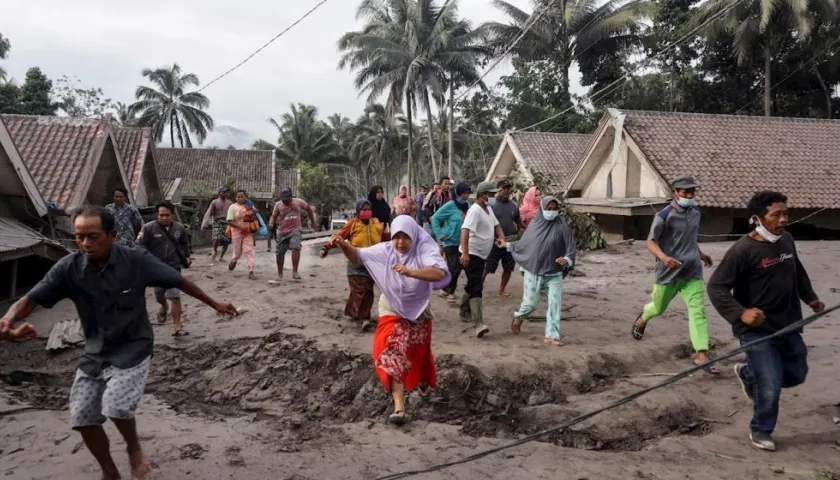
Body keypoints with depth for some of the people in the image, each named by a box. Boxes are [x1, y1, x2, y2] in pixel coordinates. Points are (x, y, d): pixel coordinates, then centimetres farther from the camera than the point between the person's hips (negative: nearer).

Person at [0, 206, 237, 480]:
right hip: (95, 353, 4)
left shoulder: (137, 261, -18)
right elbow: (32, 299, -15)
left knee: (116, 407, -23)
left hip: (133, 349, -4)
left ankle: (134, 448, 12)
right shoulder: (69, 268, -13)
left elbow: (179, 282, -7)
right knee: (82, 418, 7)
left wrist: (214, 305, 0)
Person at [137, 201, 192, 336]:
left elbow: (185, 244, 18)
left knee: (175, 296, -9)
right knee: (159, 295, 18)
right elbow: (140, 245, -9)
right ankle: (164, 307, 55)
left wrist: (187, 256, 8)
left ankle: (177, 326, -5)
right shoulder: (149, 228, -11)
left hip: (174, 268, 0)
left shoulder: (179, 228, 0)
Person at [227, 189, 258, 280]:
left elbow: (254, 219, 17)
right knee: (237, 252, 13)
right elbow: (229, 221, -13)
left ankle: (251, 272, -7)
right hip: (237, 233, -2)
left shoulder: (250, 206, 4)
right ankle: (233, 260, 48)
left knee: (250, 251, -9)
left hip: (248, 233, 2)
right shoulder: (233, 207, -7)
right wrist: (240, 226, -24)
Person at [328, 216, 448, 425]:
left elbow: (440, 273, -37)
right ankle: (399, 408, -18)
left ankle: (424, 382, 54)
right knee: (392, 356, -16)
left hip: (418, 313, 0)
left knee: (418, 353, 21)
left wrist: (410, 272, -50)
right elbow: (358, 256, -7)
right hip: (393, 312, 0)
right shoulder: (385, 250, -11)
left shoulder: (424, 250, -21)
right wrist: (344, 245, -29)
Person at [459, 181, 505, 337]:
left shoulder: (489, 209, 11)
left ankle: (465, 313, 37)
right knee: (476, 288, -17)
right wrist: (465, 253, -40)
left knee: (473, 285, 21)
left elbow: (496, 225, 21)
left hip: (482, 254, 10)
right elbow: (465, 230, -30)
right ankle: (479, 324, -23)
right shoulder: (475, 210, -20)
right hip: (471, 254, -10)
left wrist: (501, 237, -1)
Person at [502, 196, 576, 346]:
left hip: (554, 274, -1)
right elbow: (524, 243, 14)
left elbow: (571, 249, -10)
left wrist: (566, 259, -28)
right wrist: (508, 245, 18)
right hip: (533, 272, 1)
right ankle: (518, 318, 37)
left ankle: (551, 336, 4)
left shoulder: (562, 227, -7)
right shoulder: (534, 224, 1)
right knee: (530, 304, 5)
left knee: (554, 304, -4)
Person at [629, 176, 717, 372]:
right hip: (668, 271, -4)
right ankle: (642, 319, 50)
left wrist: (701, 255, 30)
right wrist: (663, 257, -36)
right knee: (658, 307, 15)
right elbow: (651, 242, -19)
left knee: (698, 310, -8)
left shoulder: (696, 213, 6)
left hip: (692, 271, 4)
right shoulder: (664, 215, -15)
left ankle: (701, 354, -9)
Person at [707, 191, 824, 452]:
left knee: (797, 374, 20)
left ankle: (747, 374, 44)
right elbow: (716, 286, -21)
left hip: (788, 326, 7)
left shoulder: (786, 240, 2)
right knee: (771, 386, -4)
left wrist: (810, 297, 16)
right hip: (757, 331, -7)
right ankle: (761, 430, 23)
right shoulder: (743, 250, -21)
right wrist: (740, 313, -31)